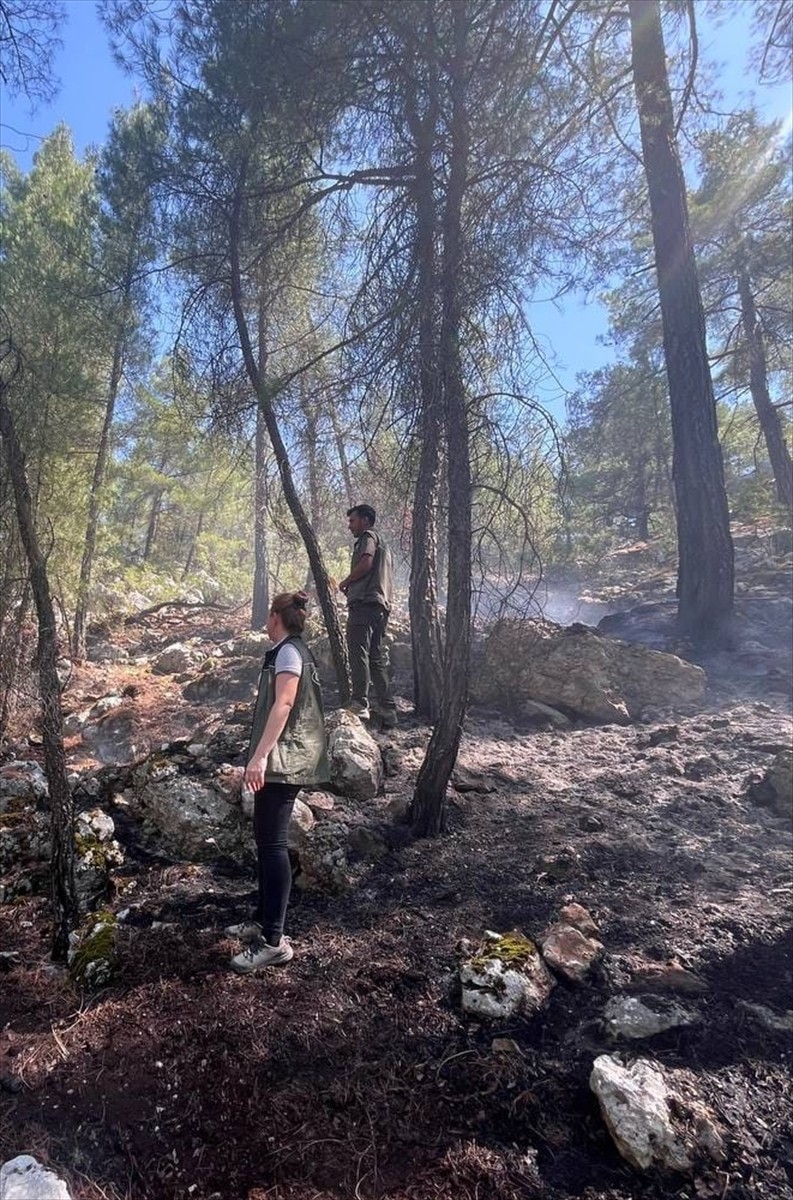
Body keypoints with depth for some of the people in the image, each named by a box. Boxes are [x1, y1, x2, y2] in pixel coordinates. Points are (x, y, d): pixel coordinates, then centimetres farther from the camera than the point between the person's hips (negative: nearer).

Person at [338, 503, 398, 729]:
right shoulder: (384, 545, 31)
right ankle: (388, 715, 8)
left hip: (364, 603, -10)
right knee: (378, 660, 8)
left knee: (358, 653, -16)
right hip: (381, 606, 10)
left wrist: (345, 582, -3)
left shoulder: (368, 536, 3)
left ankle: (359, 705, -24)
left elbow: (366, 563, -16)